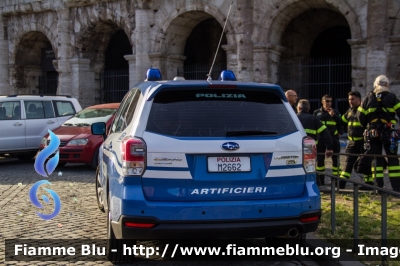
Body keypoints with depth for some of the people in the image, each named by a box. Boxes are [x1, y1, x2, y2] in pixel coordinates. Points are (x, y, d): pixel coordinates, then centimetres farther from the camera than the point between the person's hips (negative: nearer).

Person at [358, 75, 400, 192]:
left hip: (373, 133, 3)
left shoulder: (367, 98, 7)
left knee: (376, 159, 8)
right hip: (388, 132, -2)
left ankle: (379, 186, 5)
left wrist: (367, 127, 21)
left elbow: (361, 116, 7)